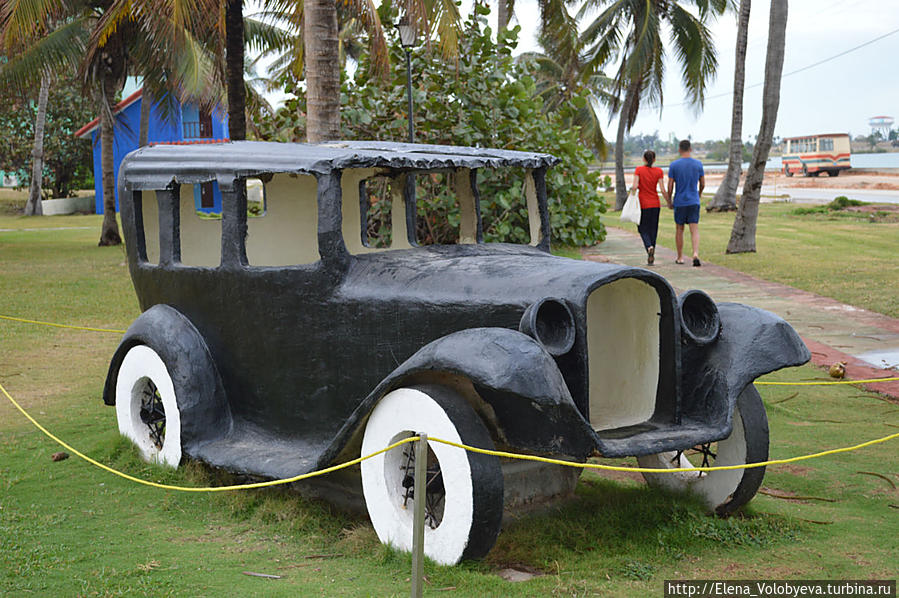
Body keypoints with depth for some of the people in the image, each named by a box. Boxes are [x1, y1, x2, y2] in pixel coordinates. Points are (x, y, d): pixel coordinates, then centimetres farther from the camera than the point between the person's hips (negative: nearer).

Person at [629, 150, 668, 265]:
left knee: (643, 228, 9)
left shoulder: (639, 170, -6)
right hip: (655, 204, 2)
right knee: (653, 229, 12)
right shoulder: (659, 171, -3)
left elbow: (635, 187, -15)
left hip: (643, 203, -2)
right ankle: (651, 257, 14)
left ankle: (649, 247, -20)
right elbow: (663, 190, -7)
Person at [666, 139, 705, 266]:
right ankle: (696, 254, -21)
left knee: (679, 229, 12)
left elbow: (670, 186, -4)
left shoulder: (674, 165, -5)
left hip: (679, 202, -1)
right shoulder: (698, 164, -1)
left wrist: (669, 201, 9)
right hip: (694, 202, 1)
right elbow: (702, 184, 7)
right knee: (694, 230, -1)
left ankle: (680, 257, 19)